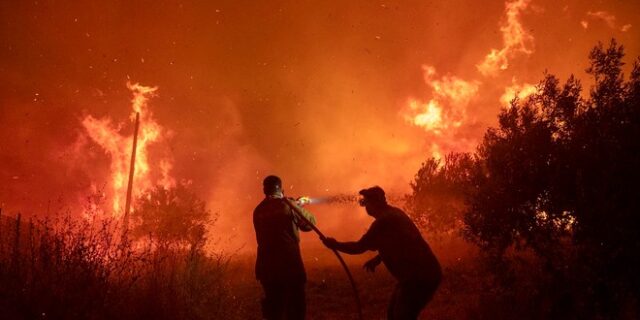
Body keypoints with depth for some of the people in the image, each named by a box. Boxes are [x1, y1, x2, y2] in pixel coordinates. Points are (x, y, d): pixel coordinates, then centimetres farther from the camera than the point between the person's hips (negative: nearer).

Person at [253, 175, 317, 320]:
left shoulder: (258, 210, 7)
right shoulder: (287, 205, -7)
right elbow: (310, 223, 4)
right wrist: (298, 207, 21)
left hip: (266, 266, 5)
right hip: (289, 264, -4)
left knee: (273, 306, 14)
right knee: (295, 307, 5)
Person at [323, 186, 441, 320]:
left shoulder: (384, 221, -19)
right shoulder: (393, 214, 13)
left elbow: (359, 247, -15)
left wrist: (335, 245, 0)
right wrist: (377, 259, 14)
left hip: (420, 277, -10)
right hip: (421, 273, 10)